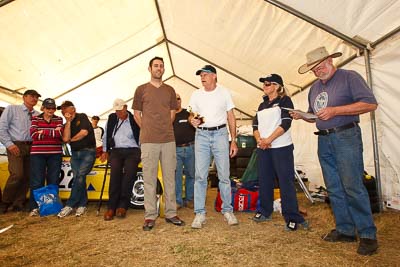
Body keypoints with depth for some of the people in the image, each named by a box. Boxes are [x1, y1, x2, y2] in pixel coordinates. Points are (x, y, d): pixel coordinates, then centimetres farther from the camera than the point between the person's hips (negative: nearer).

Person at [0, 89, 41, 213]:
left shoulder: (37, 115, 12)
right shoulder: (12, 109, 4)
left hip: (31, 147, 4)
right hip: (16, 146, -4)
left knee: (27, 176, 5)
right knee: (17, 174, -15)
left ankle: (18, 204, 19)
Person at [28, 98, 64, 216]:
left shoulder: (59, 119, 10)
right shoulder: (35, 119, 9)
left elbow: (59, 133, -8)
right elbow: (34, 134, -7)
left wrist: (43, 132, -11)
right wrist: (53, 132, -10)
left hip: (55, 154, 1)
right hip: (37, 153, -1)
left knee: (53, 180, 5)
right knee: (37, 181, -1)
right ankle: (34, 207, 7)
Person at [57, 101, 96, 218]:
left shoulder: (82, 117, 2)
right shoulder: (66, 124, 17)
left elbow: (84, 132, -13)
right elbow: (65, 139, -2)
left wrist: (71, 139, 3)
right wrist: (68, 122, -2)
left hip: (88, 152, -6)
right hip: (75, 153, 6)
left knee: (80, 176, -16)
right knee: (78, 178, -3)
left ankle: (69, 205, -12)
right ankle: (82, 205, 3)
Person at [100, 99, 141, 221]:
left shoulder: (134, 120, 2)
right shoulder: (111, 119, 15)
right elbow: (106, 136, 23)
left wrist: (141, 152, -3)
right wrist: (105, 151, 22)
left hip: (132, 151, -2)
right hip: (116, 151, 2)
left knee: (129, 173, -25)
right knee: (115, 172, -22)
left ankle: (123, 205, -17)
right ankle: (111, 207, -19)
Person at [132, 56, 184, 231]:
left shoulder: (170, 90, 14)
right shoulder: (141, 89, 6)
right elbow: (136, 113, 9)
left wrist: (165, 129, 9)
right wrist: (147, 130, 5)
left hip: (169, 140, 3)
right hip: (148, 141, -2)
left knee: (169, 177, 7)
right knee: (149, 179, 1)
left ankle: (171, 213, 18)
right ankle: (150, 216, 12)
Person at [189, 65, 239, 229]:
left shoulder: (224, 93, 6)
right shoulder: (196, 95, 11)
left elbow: (231, 118, 5)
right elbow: (192, 115, 14)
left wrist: (233, 140, -1)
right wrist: (192, 120, -11)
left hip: (220, 134, -1)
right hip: (201, 135, 2)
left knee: (224, 175, 1)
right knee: (200, 176, -1)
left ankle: (227, 211, 16)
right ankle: (200, 213, 8)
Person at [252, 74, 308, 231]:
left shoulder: (285, 101, 2)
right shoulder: (262, 105, 19)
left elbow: (286, 123, -10)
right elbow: (255, 125, 11)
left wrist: (269, 139, -15)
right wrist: (259, 139, -8)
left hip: (281, 147, -5)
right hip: (262, 148, 6)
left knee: (286, 181, -4)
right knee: (264, 180, 9)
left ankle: (292, 217, 4)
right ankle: (265, 211, 22)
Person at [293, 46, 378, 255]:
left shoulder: (349, 77, -2)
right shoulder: (315, 87, 18)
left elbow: (370, 103, -12)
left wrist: (335, 110, -19)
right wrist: (302, 116, 3)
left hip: (346, 137, -7)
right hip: (324, 141, 7)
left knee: (352, 187, -8)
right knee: (334, 189, 8)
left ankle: (367, 234, 6)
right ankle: (345, 230, 19)